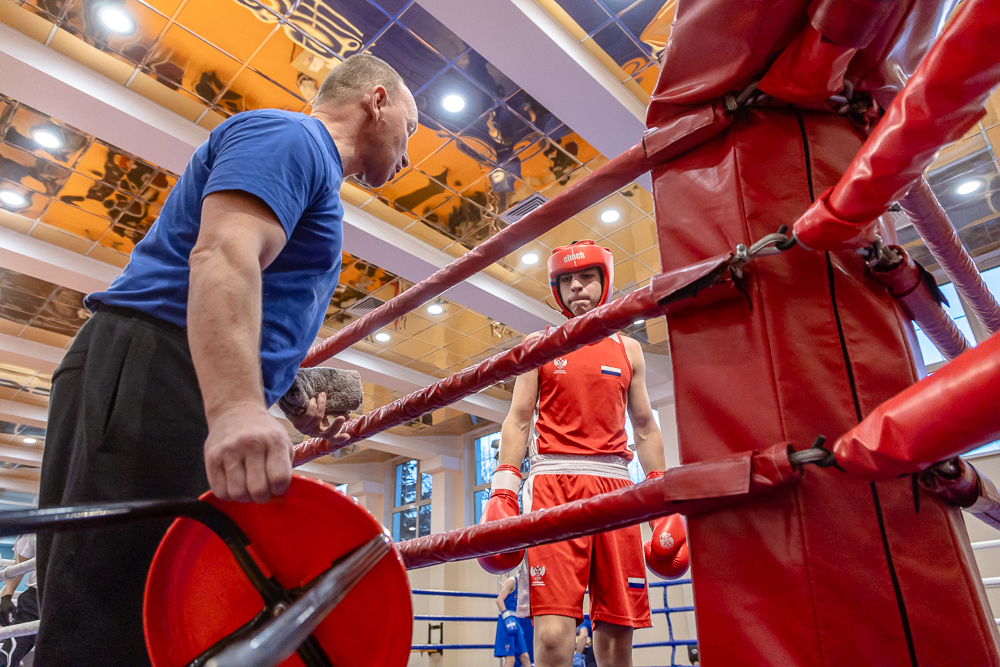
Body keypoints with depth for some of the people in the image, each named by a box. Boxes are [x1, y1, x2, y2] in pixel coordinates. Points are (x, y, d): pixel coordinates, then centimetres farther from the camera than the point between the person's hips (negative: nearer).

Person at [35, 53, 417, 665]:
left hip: (199, 398, 10)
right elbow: (223, 255, -23)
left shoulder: (312, 167, 29)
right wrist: (236, 407, -37)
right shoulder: (288, 135, -3)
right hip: (150, 379, -10)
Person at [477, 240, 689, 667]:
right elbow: (518, 419, 7)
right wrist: (502, 490, -4)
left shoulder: (628, 350, 17)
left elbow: (645, 429, 18)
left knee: (617, 630, 4)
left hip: (615, 484, 3)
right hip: (553, 481, -2)